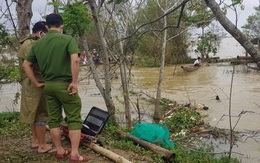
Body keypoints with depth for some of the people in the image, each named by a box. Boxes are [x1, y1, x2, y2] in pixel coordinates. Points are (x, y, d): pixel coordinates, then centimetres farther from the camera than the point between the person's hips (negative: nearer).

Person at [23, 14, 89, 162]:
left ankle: (60, 151, 24)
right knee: (74, 119, 3)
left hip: (48, 85, 5)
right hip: (65, 85, -5)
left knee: (54, 119, 14)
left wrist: (37, 83, 13)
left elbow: (26, 65, 9)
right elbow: (75, 60, -25)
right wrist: (75, 82, -17)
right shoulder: (68, 39, -9)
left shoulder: (38, 43, 7)